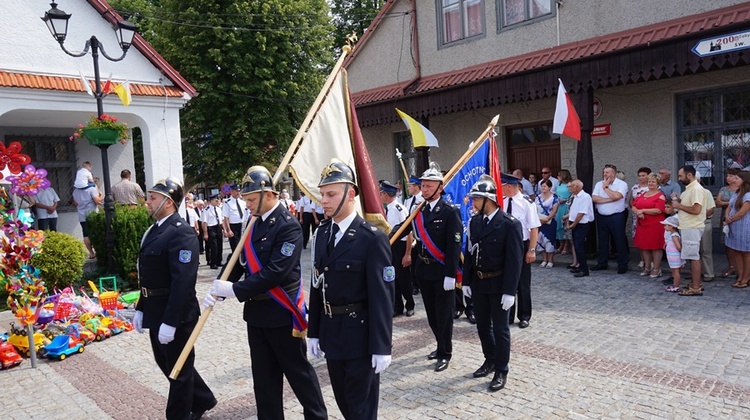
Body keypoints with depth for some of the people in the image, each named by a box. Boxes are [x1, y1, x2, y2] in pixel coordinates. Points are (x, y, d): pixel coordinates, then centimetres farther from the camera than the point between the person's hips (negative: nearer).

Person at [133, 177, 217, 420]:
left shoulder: (181, 233, -20)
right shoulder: (155, 229, 11)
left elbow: (183, 282, -25)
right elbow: (148, 276, 15)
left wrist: (170, 322, -26)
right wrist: (141, 309, 15)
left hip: (175, 315, -10)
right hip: (156, 313, 10)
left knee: (179, 369, 7)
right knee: (166, 363, 22)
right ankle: (202, 400, 40)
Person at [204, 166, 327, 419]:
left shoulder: (288, 226, -17)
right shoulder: (253, 223, 8)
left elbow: (275, 272, -25)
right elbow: (238, 261, 9)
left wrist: (234, 290, -22)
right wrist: (218, 289, -6)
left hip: (282, 313, -7)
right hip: (256, 312, 7)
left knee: (297, 370, 8)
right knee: (264, 375, 16)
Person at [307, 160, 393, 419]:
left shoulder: (373, 238, -18)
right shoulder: (323, 233, 5)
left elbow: (382, 297, -18)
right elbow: (318, 285, 9)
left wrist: (381, 348, -18)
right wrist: (314, 332, 11)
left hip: (360, 336, -7)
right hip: (331, 334, 7)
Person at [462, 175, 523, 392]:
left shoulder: (510, 224, -15)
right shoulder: (474, 221, 2)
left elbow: (514, 259, -15)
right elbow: (469, 252, 8)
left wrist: (510, 291, -17)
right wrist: (466, 281, 6)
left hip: (498, 285, -6)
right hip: (478, 283, 6)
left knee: (500, 329, 5)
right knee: (482, 325, 17)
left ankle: (501, 371, 19)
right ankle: (490, 360, 36)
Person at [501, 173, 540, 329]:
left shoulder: (526, 203, -15)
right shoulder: (502, 202, -1)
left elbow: (534, 228, -13)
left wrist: (531, 250, -16)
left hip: (521, 246, -4)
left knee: (523, 283, 9)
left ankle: (524, 316, 23)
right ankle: (508, 315, 26)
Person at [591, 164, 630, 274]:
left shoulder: (622, 184, -5)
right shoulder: (599, 184, 7)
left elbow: (616, 196, -23)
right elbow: (594, 198, -7)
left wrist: (606, 187, -9)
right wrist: (610, 199, -15)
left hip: (616, 217, -5)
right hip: (601, 217, 5)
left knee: (620, 241, 1)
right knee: (602, 241, 14)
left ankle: (622, 265, 11)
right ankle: (602, 263, 25)